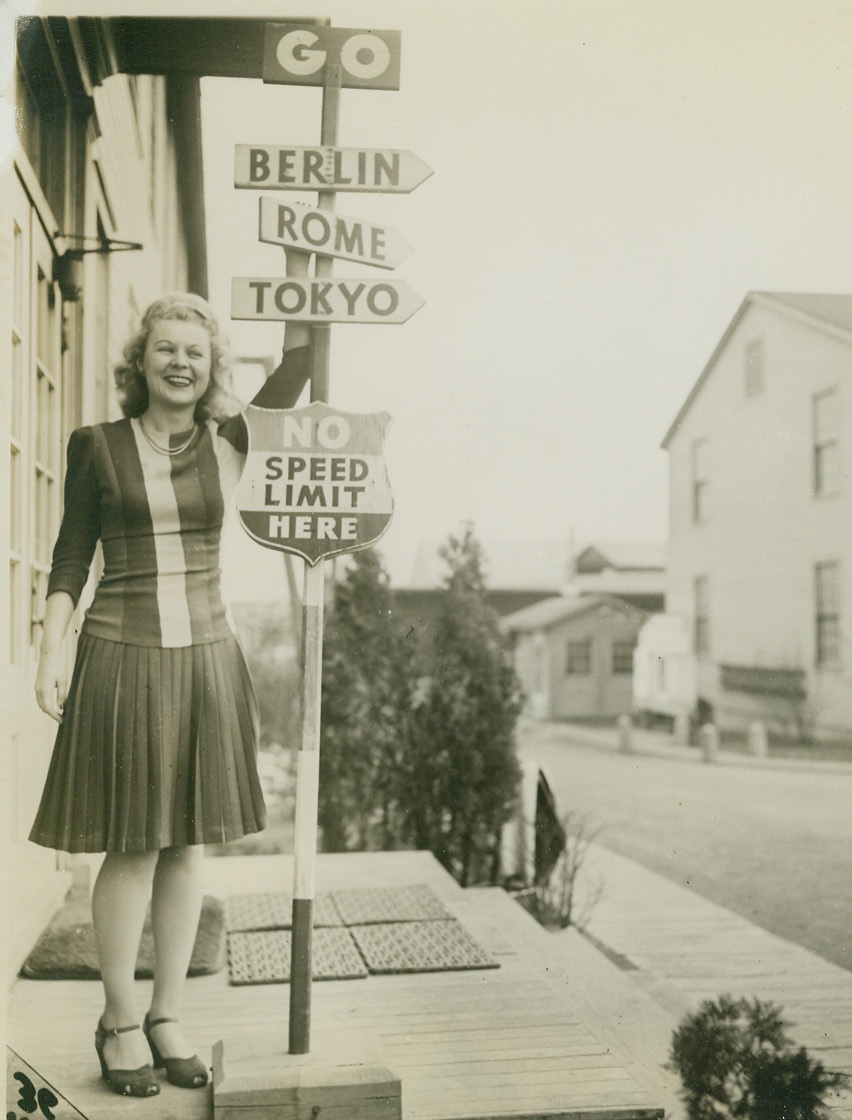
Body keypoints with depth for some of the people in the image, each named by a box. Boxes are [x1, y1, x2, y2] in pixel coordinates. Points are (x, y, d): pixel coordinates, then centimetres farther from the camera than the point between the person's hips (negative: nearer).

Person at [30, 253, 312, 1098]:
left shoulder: (230, 442, 6)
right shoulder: (97, 447, 2)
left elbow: (295, 369, -4)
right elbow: (71, 558, 4)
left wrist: (299, 267, -11)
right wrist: (50, 653, -3)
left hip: (205, 659, 3)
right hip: (120, 657, -3)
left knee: (186, 844, 8)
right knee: (132, 847, 1)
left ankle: (168, 1016, 22)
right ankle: (119, 1022, 17)